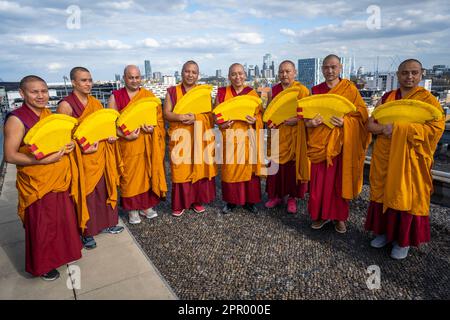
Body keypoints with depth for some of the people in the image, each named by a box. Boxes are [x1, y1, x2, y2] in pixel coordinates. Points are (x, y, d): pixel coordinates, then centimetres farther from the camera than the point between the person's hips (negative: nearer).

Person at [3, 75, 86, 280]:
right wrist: (43, 160, -27)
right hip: (37, 185, -6)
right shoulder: (16, 119, -15)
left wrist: (69, 145, -4)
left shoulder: (49, 114, 6)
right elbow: (10, 156, -17)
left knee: (64, 219, 19)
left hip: (61, 179, 7)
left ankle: (62, 252, 42)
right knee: (42, 226, 9)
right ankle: (43, 265, 30)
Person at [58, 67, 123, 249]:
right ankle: (87, 233, 18)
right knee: (85, 194, 3)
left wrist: (110, 136, -2)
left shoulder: (96, 103, 9)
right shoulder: (66, 105, -11)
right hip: (81, 157, -6)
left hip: (100, 155, 6)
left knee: (104, 189, 13)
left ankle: (105, 224, 31)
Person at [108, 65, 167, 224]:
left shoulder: (149, 95, 8)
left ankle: (146, 205, 23)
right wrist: (125, 135, -17)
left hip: (148, 143, 2)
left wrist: (153, 128, -12)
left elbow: (159, 118, 8)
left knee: (147, 173, 8)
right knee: (130, 175, 3)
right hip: (128, 144, -2)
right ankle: (132, 209, 16)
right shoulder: (116, 96, 2)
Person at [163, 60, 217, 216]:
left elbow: (210, 114, 1)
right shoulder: (172, 91, 6)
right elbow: (166, 114, 0)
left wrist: (195, 117, -17)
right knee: (180, 169, -1)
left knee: (199, 167, 4)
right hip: (180, 137, -1)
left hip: (199, 137, 1)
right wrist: (179, 117, -19)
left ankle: (197, 200, 19)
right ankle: (179, 204, 12)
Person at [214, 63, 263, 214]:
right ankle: (231, 201, 18)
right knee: (230, 169, 2)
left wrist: (255, 120, -14)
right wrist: (222, 123, -14)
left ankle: (249, 201, 19)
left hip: (248, 137, 1)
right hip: (229, 137, 0)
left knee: (248, 167, 4)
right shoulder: (222, 93, 4)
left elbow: (260, 115, 7)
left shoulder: (252, 93, 5)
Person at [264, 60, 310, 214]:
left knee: (294, 165, 2)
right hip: (277, 135, 3)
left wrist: (296, 120, -18)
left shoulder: (303, 90, -1)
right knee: (277, 164, 5)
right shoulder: (273, 91, 8)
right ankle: (276, 195, 21)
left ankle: (292, 197, 17)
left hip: (295, 136, -2)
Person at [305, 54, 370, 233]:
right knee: (319, 181, 4)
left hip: (340, 143, -2)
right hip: (319, 143, 2)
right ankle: (321, 215, 21)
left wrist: (345, 121, -21)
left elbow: (360, 115, -2)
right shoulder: (316, 90, 8)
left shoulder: (350, 89, -1)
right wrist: (310, 122, -15)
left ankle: (339, 217, 21)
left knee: (339, 180, 5)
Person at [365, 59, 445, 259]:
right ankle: (385, 231, 26)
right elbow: (371, 124, 4)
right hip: (385, 156, 4)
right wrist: (385, 128, -18)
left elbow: (436, 127, -15)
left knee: (406, 197, 2)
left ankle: (403, 240, 18)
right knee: (384, 193, 9)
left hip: (410, 159, -3)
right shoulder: (387, 97, 9)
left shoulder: (428, 99, -3)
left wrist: (399, 128, -21)